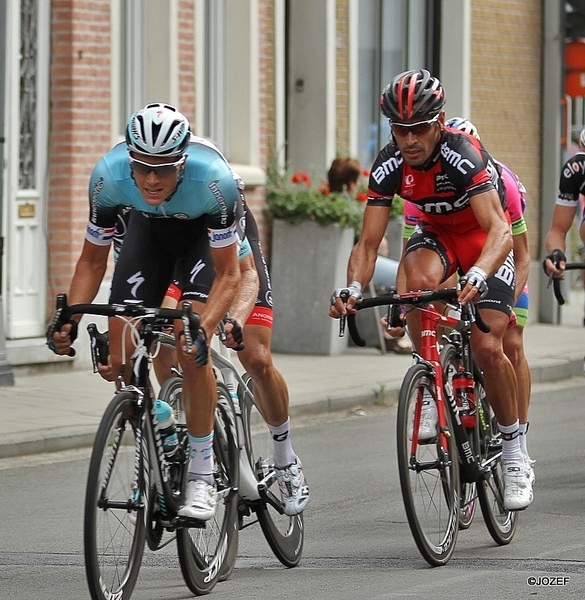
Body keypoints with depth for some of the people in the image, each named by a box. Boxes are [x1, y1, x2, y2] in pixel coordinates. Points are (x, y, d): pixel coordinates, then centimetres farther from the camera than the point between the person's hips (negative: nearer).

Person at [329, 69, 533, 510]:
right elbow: (369, 242, -19)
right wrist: (352, 289, -39)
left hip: (486, 238, -3)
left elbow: (500, 230, -44)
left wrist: (477, 277, -63)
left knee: (488, 348, -16)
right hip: (436, 232, 3)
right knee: (419, 282, -34)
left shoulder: (464, 155, -34)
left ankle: (514, 452, 2)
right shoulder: (389, 165, -21)